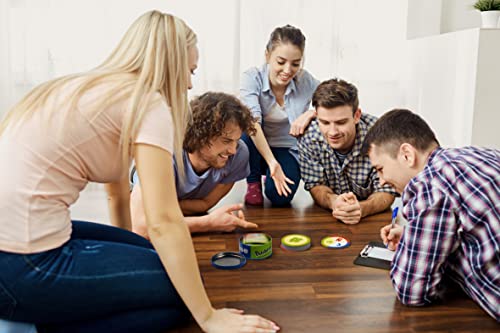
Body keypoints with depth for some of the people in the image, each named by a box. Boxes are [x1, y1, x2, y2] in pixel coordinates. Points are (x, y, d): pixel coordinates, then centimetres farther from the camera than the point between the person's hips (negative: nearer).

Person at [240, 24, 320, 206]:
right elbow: (252, 122, -33)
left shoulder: (305, 80, -14)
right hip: (255, 148, -1)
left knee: (280, 196, -27)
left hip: (287, 150, 1)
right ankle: (253, 183, -7)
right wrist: (272, 163, -44)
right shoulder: (252, 77, -20)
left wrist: (311, 113, -33)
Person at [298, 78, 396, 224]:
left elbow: (386, 192, -16)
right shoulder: (308, 137, -17)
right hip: (326, 215, 1)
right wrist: (333, 201, -32)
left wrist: (362, 209, -38)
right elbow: (315, 185, -8)